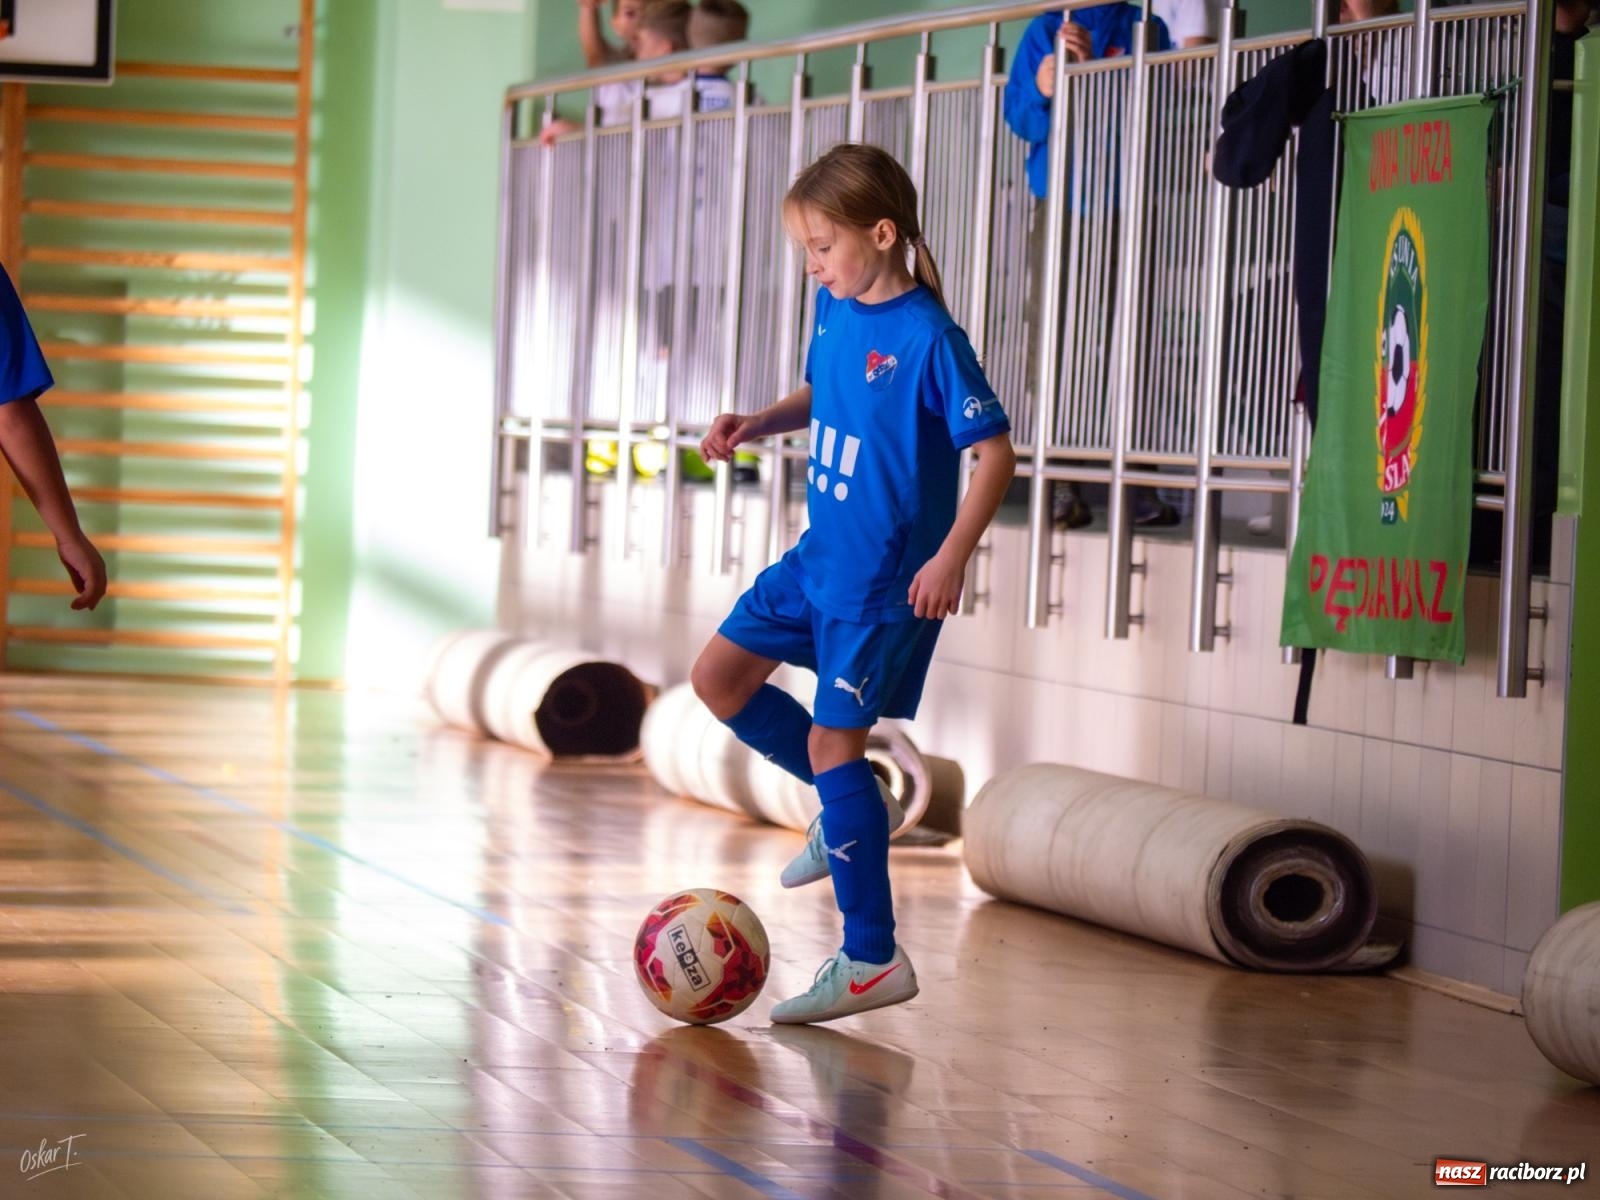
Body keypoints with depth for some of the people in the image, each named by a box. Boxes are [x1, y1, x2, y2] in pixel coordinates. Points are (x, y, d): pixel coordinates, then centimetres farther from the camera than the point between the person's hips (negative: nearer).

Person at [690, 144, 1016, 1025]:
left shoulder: (927, 337, -21)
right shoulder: (835, 311, 3)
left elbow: (995, 451, -20)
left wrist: (951, 557, -28)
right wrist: (758, 423, 3)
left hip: (884, 579, -9)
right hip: (819, 555, 9)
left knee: (833, 739, -7)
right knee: (720, 676, 12)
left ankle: (873, 961, -1)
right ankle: (849, 801, 26)